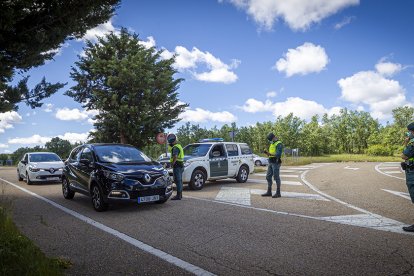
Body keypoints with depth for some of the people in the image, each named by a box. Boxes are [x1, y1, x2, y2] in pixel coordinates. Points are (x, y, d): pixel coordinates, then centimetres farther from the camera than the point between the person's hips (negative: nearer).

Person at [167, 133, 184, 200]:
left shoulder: (175, 147, -17)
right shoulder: (179, 146, 17)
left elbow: (175, 156, -30)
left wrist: (172, 164, -22)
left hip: (177, 165, -10)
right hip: (181, 165, 10)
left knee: (177, 181, -7)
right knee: (180, 180, 16)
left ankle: (178, 196, -5)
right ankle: (180, 194, 25)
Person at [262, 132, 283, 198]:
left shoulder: (279, 144, -9)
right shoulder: (271, 144, 18)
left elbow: (278, 154, -21)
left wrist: (270, 154, -36)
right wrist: (266, 152, -2)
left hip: (276, 163, -9)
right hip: (271, 163, 9)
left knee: (276, 177, -5)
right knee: (268, 177, 8)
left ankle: (278, 193, 2)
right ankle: (269, 192, 14)